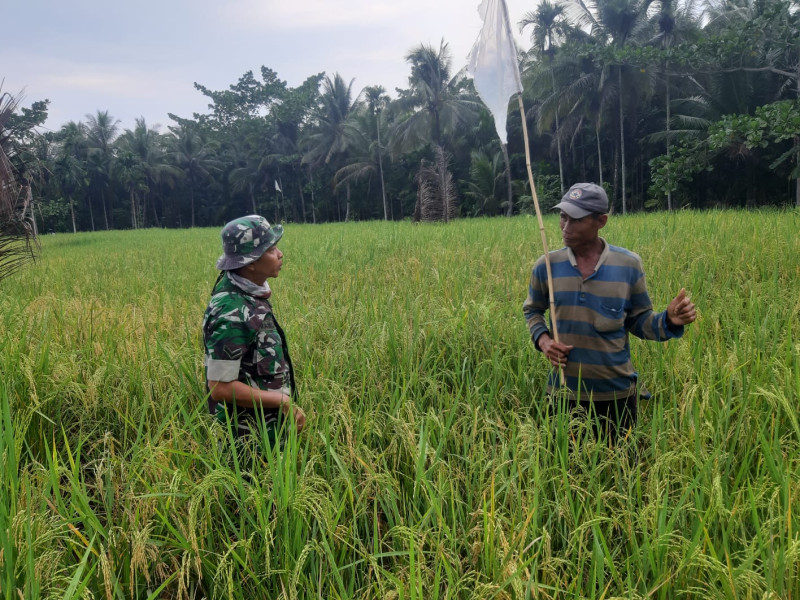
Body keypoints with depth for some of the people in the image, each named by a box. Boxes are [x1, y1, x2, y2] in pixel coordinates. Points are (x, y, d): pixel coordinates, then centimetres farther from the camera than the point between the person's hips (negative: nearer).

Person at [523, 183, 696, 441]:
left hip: (617, 392, 0)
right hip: (564, 391, 1)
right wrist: (542, 338, -8)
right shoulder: (547, 265, -6)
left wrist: (669, 320, -18)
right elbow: (532, 310, 11)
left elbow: (639, 320, 1)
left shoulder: (628, 264, -8)